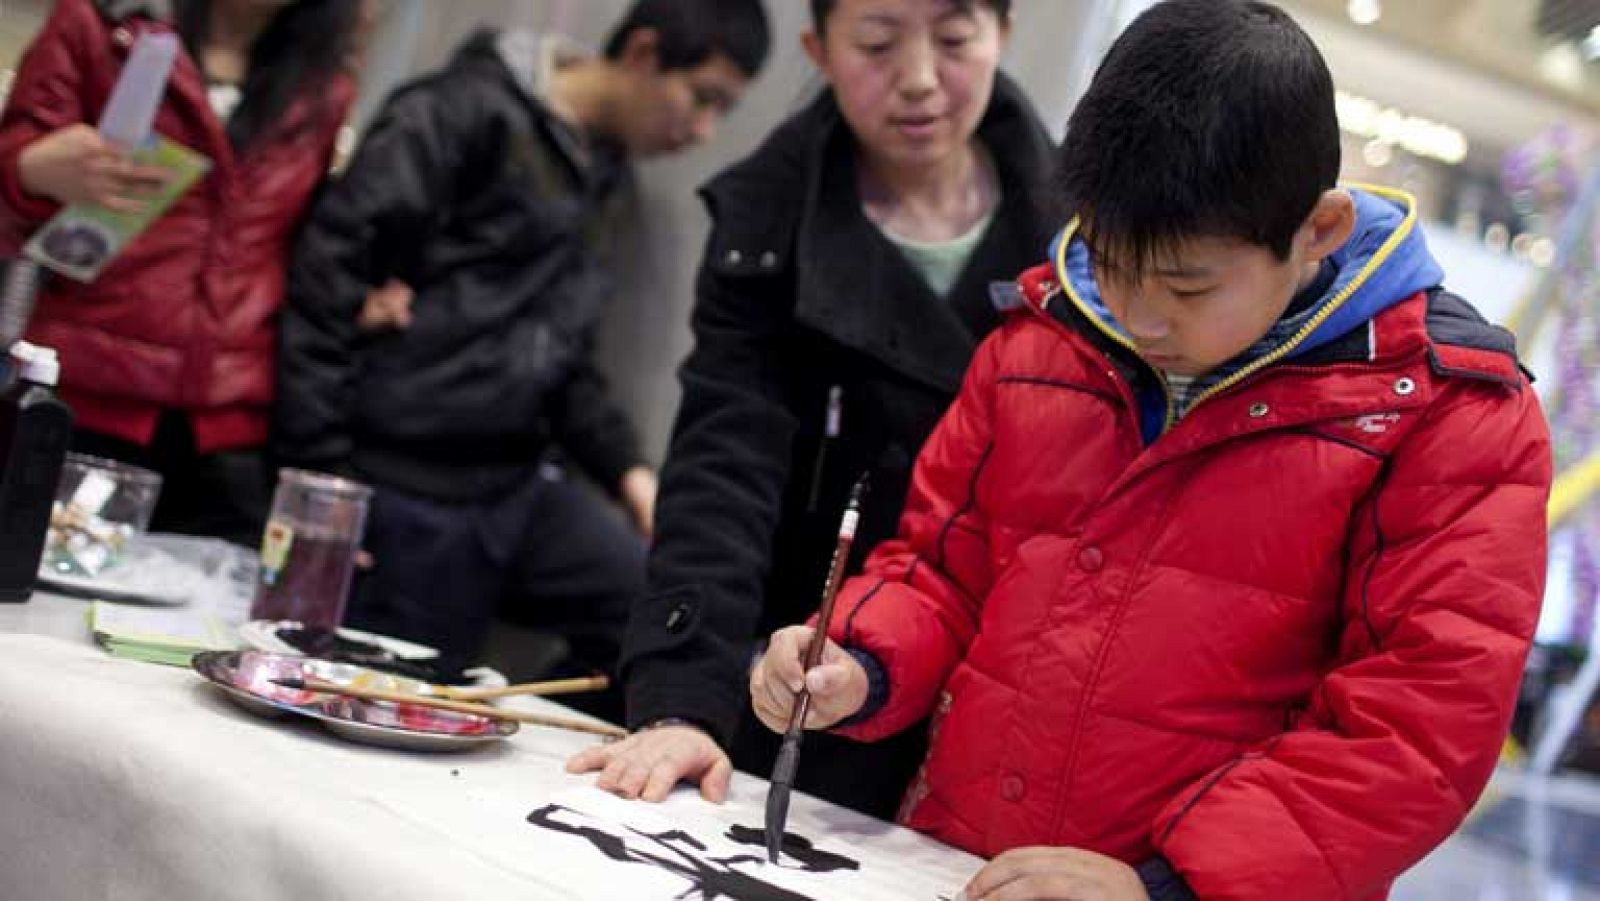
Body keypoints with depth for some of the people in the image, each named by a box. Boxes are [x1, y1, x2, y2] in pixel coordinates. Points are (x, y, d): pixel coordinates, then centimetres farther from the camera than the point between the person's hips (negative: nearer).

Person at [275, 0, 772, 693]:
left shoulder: (608, 178, 16)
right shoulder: (470, 114, -8)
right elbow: (330, 272, -14)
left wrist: (627, 469, 6)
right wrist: (320, 475, -16)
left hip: (522, 490, 7)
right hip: (402, 492, -6)